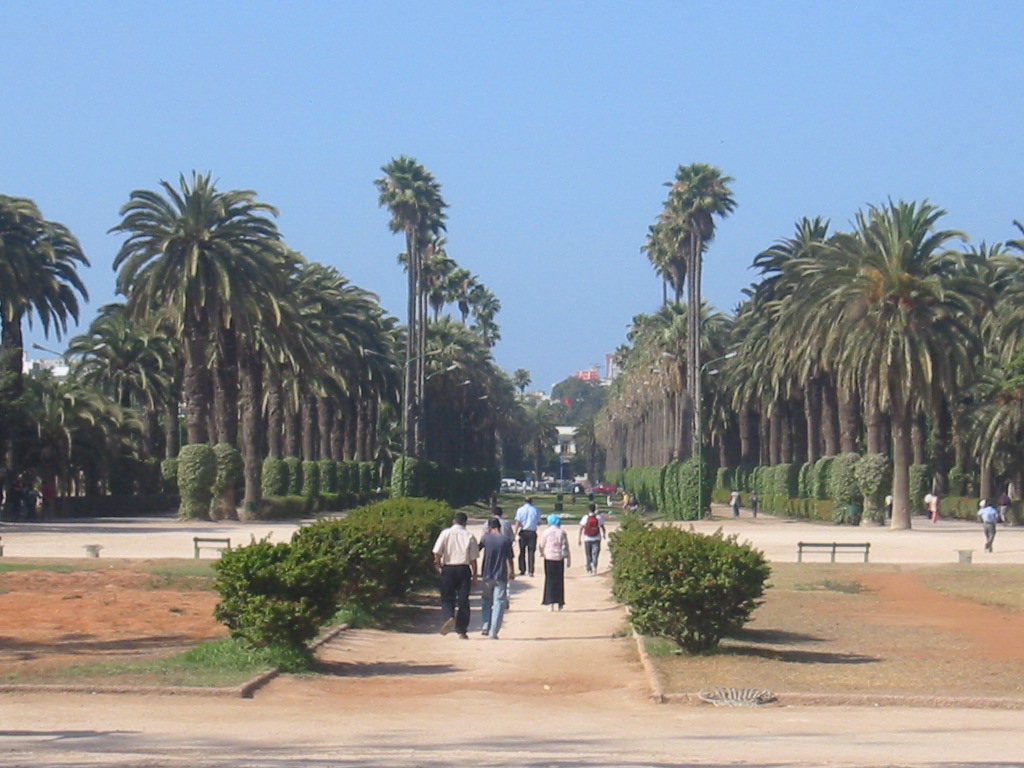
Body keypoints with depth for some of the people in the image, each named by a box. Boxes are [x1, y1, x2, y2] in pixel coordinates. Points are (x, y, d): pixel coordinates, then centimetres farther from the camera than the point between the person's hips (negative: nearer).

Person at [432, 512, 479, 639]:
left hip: (448, 569, 0)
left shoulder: (446, 533, -2)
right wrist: (474, 575, 8)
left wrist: (439, 566, 4)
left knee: (447, 598, 8)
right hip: (463, 569, 0)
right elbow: (473, 558, -1)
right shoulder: (469, 536, -1)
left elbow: (437, 552, -10)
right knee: (463, 599, 6)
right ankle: (462, 631, 7)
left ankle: (449, 617, -22)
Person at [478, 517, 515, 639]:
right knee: (499, 602, 3)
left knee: (486, 600, 19)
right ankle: (493, 632, -3)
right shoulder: (506, 540, -3)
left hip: (487, 575, 1)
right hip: (501, 576, -1)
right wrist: (512, 572, 17)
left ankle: (485, 627, 8)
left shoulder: (486, 537, -3)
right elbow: (510, 558, 1)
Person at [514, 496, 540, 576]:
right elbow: (539, 523, 4)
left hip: (523, 532, 0)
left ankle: (522, 570, 11)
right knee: (531, 552, 3)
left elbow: (517, 522, -9)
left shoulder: (520, 510, -2)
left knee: (522, 552, 10)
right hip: (532, 533, 0)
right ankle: (530, 571, -3)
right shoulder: (536, 510, 1)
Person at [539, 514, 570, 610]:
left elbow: (542, 545, 1)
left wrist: (542, 553, 22)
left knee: (550, 580, 1)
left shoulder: (547, 532, -4)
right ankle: (560, 603, 16)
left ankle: (551, 603, -6)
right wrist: (567, 559, 7)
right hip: (560, 559, 2)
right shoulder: (562, 533, 2)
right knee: (559, 580, 12)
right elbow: (566, 547, 1)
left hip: (549, 558, -2)